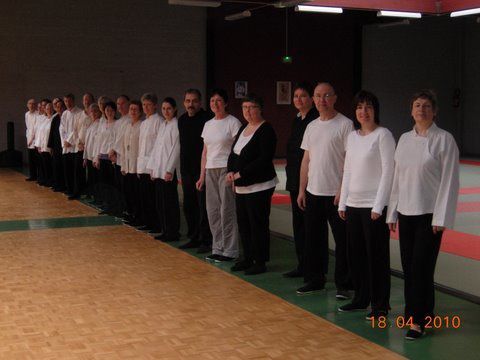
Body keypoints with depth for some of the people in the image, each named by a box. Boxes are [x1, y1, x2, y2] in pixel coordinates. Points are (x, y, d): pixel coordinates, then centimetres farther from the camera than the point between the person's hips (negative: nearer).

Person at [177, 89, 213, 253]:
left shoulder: (207, 119, -11)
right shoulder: (182, 120, 11)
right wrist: (182, 171, 17)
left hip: (202, 170, -7)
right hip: (187, 170, 7)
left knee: (204, 207, -3)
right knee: (189, 205, 13)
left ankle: (206, 241, 5)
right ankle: (194, 238, 25)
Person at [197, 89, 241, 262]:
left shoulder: (233, 122, -5)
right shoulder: (208, 124, 14)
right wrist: (202, 175, 14)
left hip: (227, 169, -7)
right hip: (210, 170, 7)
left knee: (227, 210, -6)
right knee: (212, 210, 7)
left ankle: (229, 250, 2)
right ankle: (218, 249, 16)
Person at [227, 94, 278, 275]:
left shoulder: (266, 130, -12)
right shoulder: (243, 128, 15)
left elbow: (264, 159, -20)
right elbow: (233, 153, 17)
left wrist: (241, 173, -18)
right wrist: (231, 172, -2)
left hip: (259, 186, -9)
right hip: (241, 186, 9)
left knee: (258, 225, -3)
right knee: (243, 223, 13)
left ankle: (260, 262, 7)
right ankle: (248, 259, 25)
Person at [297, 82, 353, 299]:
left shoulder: (345, 124, -7)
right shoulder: (311, 127, 13)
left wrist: (343, 190, -16)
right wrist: (302, 189, 11)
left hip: (336, 193, -6)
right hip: (313, 192, 7)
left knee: (342, 240, 1)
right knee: (313, 239, 13)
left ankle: (343, 284, 10)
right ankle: (314, 280, 24)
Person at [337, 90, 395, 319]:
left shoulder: (383, 135, -8)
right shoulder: (352, 137, 11)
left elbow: (388, 171, -12)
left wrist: (378, 206, -15)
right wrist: (342, 203, 11)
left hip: (374, 205, -6)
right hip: (353, 205, 7)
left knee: (376, 255, 0)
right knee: (355, 253, 12)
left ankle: (380, 305, 10)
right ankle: (361, 298, 25)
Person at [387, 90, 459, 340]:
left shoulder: (444, 139, -7)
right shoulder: (405, 139, 9)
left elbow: (450, 179, -9)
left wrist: (441, 218, -12)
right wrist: (392, 212, 12)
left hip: (429, 213, -5)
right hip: (406, 212, 5)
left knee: (422, 267, -5)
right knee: (408, 267, 10)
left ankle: (419, 320, 6)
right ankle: (412, 312, 24)